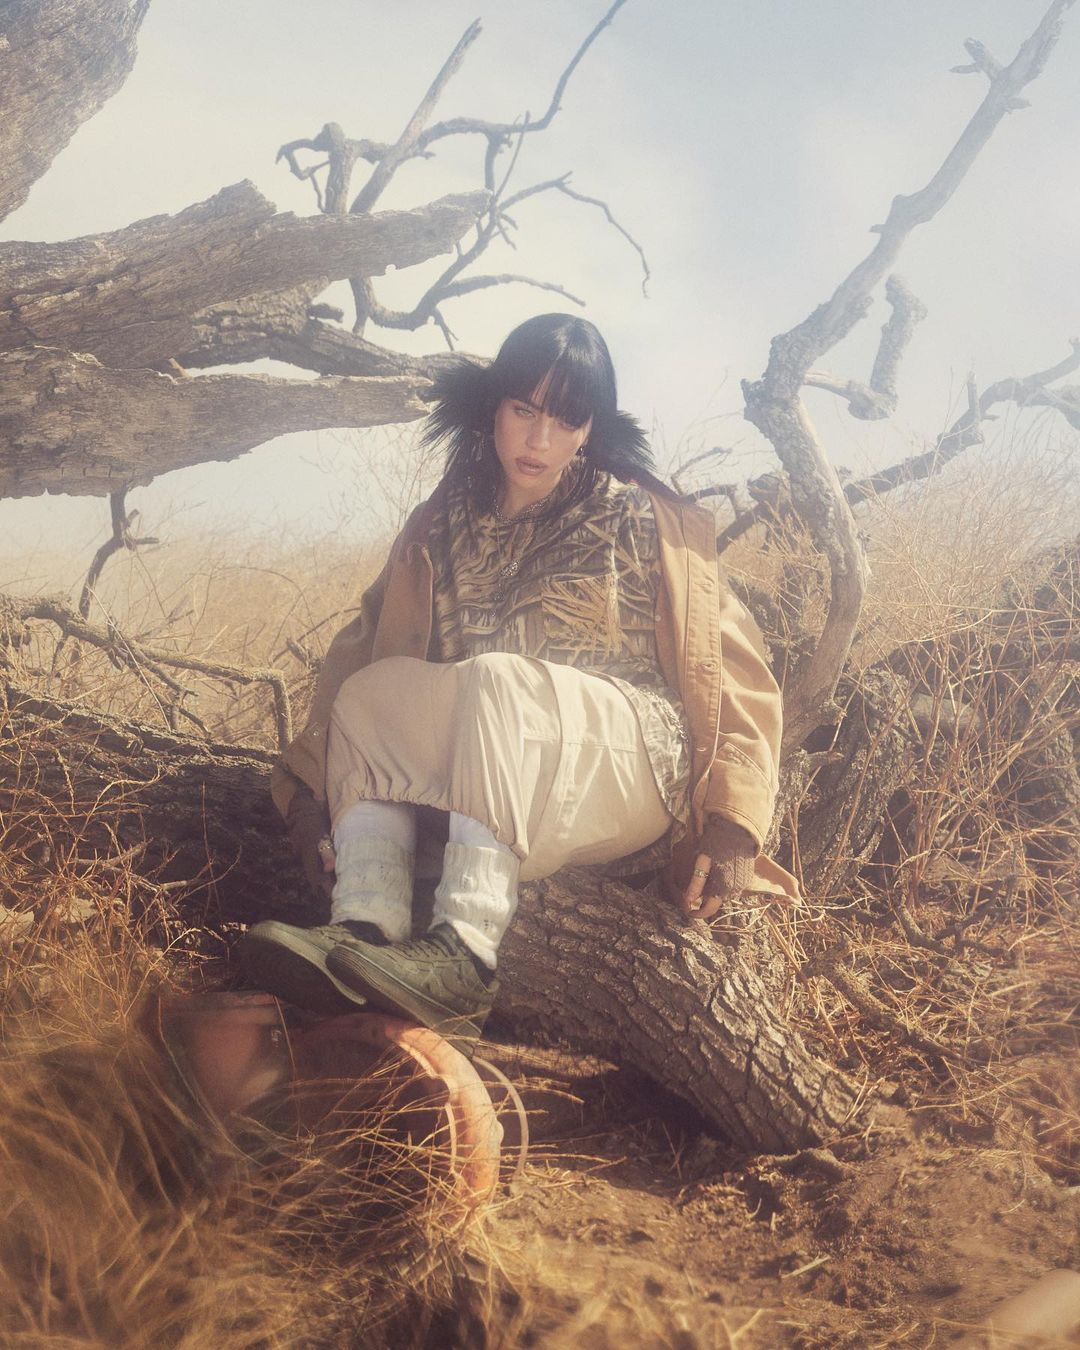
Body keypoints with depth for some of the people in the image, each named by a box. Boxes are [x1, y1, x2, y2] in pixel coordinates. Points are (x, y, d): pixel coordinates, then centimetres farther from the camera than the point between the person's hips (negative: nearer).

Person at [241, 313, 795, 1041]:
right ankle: (364, 930, -36)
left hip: (638, 774, -4)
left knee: (494, 682, -30)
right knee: (368, 694, -18)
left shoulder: (646, 519, 5)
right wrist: (311, 790, -9)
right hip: (479, 781, 4)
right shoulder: (441, 526, 13)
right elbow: (361, 650, 6)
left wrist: (733, 825, -14)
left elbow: (732, 672, -1)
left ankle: (464, 954, -41)